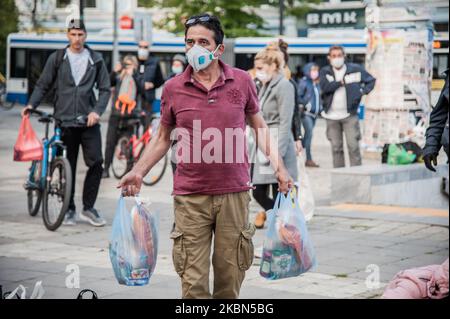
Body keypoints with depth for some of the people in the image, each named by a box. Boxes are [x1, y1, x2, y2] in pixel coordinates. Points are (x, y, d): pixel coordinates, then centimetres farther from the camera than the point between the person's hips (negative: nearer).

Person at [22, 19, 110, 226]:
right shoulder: (57, 58, 5)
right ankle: (69, 209, 16)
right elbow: (43, 85, 8)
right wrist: (31, 104, -7)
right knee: (68, 167, 4)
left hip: (89, 121, 0)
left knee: (96, 163, -8)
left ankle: (88, 208, 5)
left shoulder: (95, 60, 7)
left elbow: (104, 89, 7)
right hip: (65, 120, 0)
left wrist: (97, 111, -8)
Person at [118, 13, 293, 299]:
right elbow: (164, 138, 15)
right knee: (193, 281, -2)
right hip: (190, 197, 0)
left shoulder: (242, 81, 2)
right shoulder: (173, 88, 2)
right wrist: (139, 172, 7)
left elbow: (259, 127, 13)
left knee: (231, 276, 6)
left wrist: (280, 168, 6)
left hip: (234, 193, 0)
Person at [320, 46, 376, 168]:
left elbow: (371, 80, 15)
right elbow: (325, 87, -14)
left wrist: (363, 91, -1)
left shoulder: (355, 69, 4)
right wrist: (342, 82, -12)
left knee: (353, 146, -7)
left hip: (350, 114, -1)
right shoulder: (325, 72, 5)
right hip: (332, 116, 1)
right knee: (336, 148, 6)